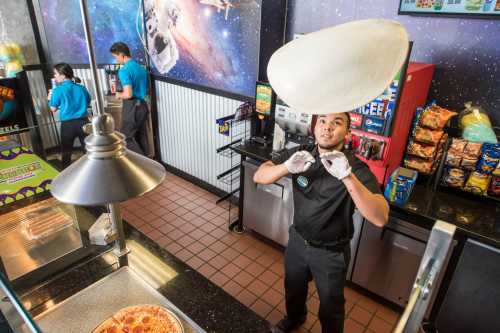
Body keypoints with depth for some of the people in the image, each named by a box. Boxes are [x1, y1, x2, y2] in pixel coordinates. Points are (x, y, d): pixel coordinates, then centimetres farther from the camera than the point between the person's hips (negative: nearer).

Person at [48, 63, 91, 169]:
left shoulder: (58, 90, -7)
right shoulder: (81, 88, 2)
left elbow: (53, 109, 0)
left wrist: (50, 98, 15)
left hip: (67, 124, -2)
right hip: (83, 122, 2)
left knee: (66, 152, 13)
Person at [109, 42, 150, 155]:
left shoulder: (124, 71, -15)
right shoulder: (142, 68, 11)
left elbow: (128, 94, -24)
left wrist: (119, 95, -2)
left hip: (131, 108, -8)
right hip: (143, 106, 8)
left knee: (126, 138, 3)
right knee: (141, 137, 14)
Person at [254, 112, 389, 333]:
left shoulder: (356, 168, -24)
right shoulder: (302, 156, -11)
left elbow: (380, 218, -36)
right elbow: (259, 176, -14)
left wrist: (347, 176, -50)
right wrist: (287, 167, -35)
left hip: (331, 253, -4)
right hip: (297, 241, 4)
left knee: (330, 305, 20)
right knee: (293, 288, 29)